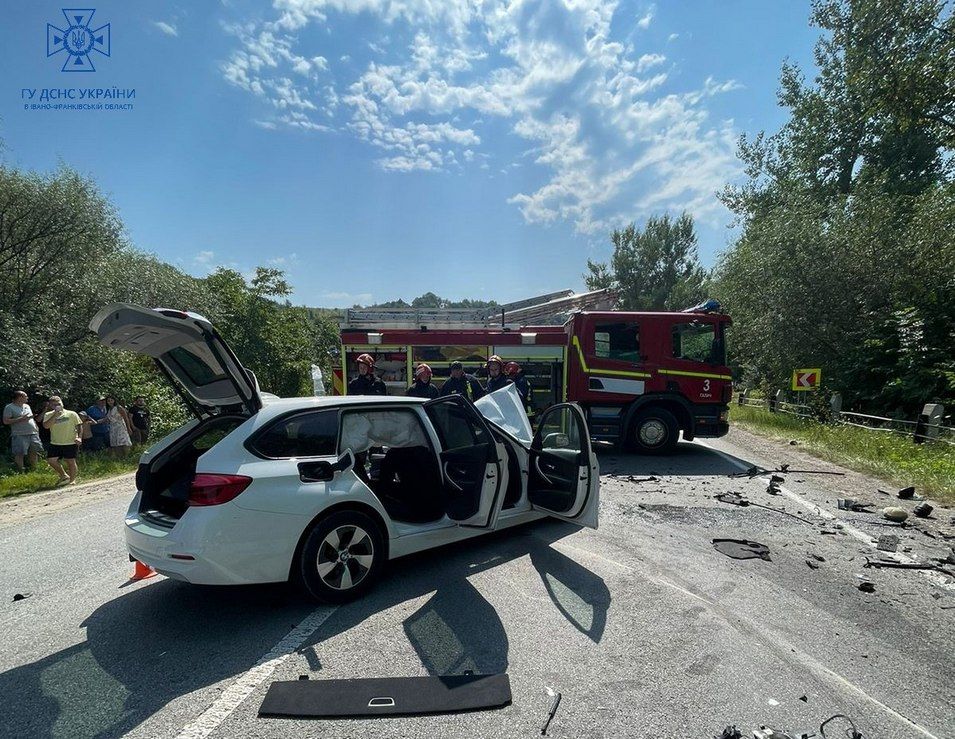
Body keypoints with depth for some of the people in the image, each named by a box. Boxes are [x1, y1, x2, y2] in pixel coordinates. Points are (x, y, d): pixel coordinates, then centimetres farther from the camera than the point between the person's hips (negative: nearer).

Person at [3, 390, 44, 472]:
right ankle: (21, 471, 2)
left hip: (33, 434, 6)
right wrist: (20, 419, -17)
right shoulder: (9, 407, -3)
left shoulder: (27, 406, 18)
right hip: (19, 435, -6)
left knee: (33, 452, 8)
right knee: (19, 453, -5)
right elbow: (5, 421, -9)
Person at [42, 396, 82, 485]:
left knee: (71, 461, 0)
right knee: (50, 460, 0)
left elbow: (79, 426, 2)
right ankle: (64, 476, 19)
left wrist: (78, 437, -11)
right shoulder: (48, 415, 5)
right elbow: (46, 426, -11)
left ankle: (72, 480, 14)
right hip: (55, 443, 3)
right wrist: (55, 415, -16)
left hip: (70, 443, -3)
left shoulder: (71, 414, 0)